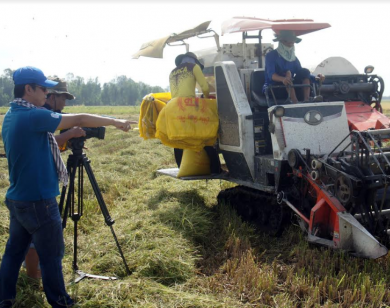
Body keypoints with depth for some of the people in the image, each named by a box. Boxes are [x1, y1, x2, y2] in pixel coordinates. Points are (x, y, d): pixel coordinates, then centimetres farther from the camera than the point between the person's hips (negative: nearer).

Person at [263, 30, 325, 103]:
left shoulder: (294, 58, 14)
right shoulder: (271, 55, -4)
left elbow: (303, 75, 10)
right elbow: (271, 74, -22)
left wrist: (316, 78, -11)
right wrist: (282, 79, -44)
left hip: (291, 89, 5)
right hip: (274, 89, -5)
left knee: (305, 72, -15)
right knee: (288, 73, -30)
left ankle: (306, 100, -32)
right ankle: (294, 101, -48)